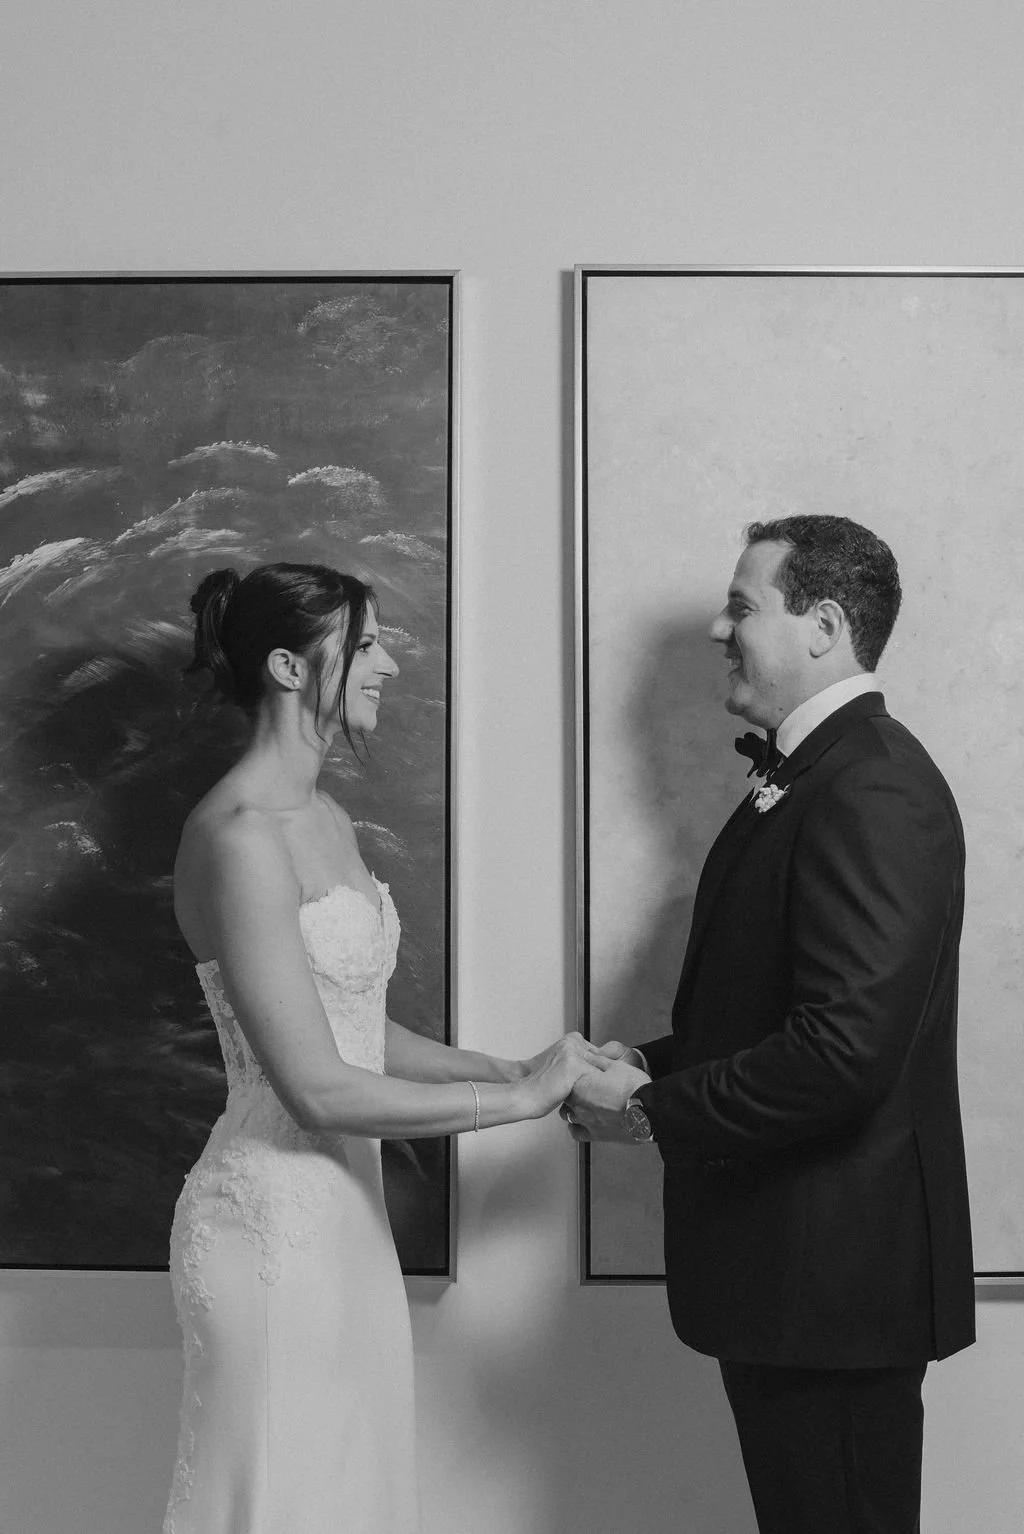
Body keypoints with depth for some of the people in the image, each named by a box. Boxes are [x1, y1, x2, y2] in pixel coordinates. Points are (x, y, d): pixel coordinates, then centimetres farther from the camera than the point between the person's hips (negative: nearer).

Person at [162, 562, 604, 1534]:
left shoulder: (324, 820, 10)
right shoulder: (239, 835, -19)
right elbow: (318, 1088, -22)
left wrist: (509, 1069, 4)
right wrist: (519, 1096, -15)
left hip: (342, 1210, 9)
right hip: (274, 1221, -9)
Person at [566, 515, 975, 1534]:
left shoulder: (871, 792, -20)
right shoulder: (808, 778, 13)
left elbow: (845, 1047, -28)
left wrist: (651, 1113, -17)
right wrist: (650, 1062, 4)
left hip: (837, 1269, -10)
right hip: (789, 1262, 10)